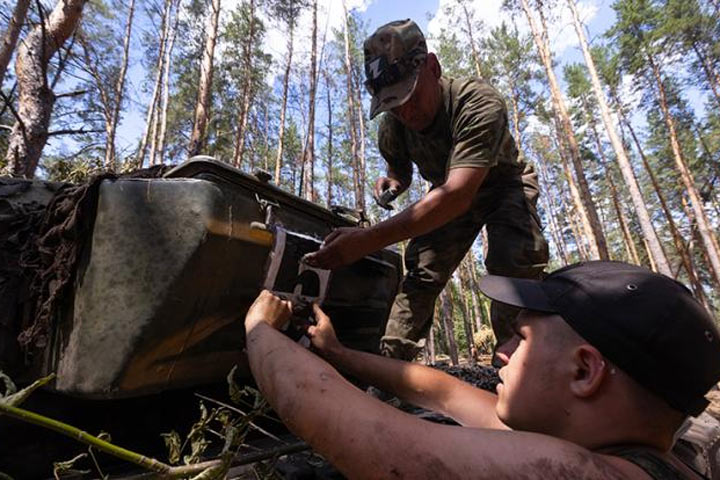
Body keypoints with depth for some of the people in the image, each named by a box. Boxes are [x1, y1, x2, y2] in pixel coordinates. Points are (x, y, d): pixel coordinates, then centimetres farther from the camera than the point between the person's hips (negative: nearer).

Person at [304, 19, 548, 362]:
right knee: (420, 274, -6)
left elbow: (457, 195, -48)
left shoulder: (479, 103, -35)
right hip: (451, 195, 4)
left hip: (502, 183, -4)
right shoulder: (391, 128, -17)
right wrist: (391, 183, -22)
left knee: (516, 262, -31)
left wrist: (368, 240, -56)